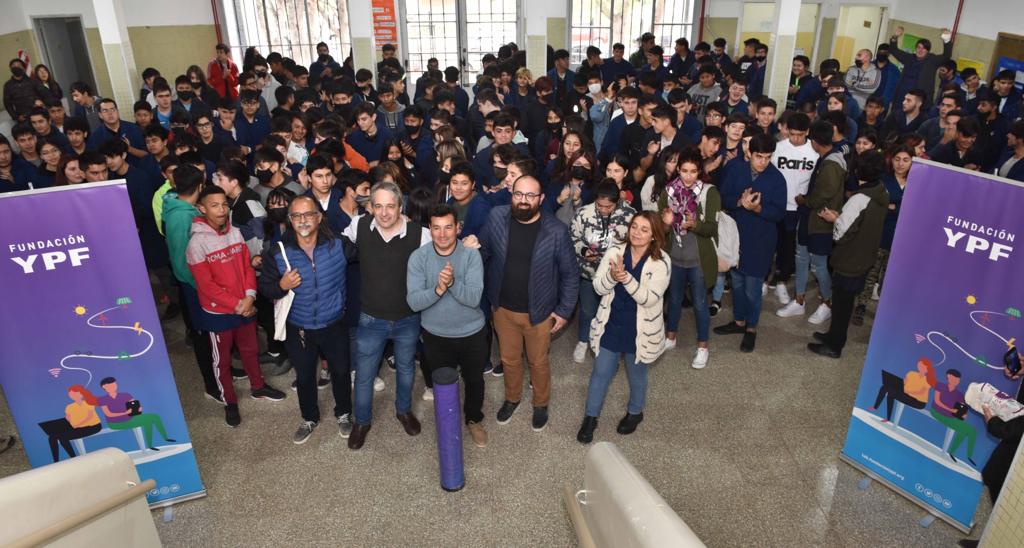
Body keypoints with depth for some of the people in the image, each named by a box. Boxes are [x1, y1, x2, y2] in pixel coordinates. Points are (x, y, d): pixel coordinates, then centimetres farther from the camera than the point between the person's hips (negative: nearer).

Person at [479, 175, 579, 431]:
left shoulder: (556, 230, -19)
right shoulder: (497, 217, -13)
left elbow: (570, 274, -9)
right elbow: (482, 252, 1)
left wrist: (564, 310, -7)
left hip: (539, 312, -2)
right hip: (503, 308, 2)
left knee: (538, 362, 19)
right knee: (509, 359, 23)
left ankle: (541, 404, 46)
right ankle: (512, 398, 51)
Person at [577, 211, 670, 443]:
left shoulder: (661, 262, -16)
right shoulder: (615, 251, -9)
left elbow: (649, 298, -24)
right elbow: (598, 287, -11)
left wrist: (626, 278, -37)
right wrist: (612, 276, -32)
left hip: (641, 332, -2)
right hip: (610, 326, 2)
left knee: (636, 376, 20)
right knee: (600, 373, 14)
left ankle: (635, 413, 47)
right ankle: (590, 417, 34)